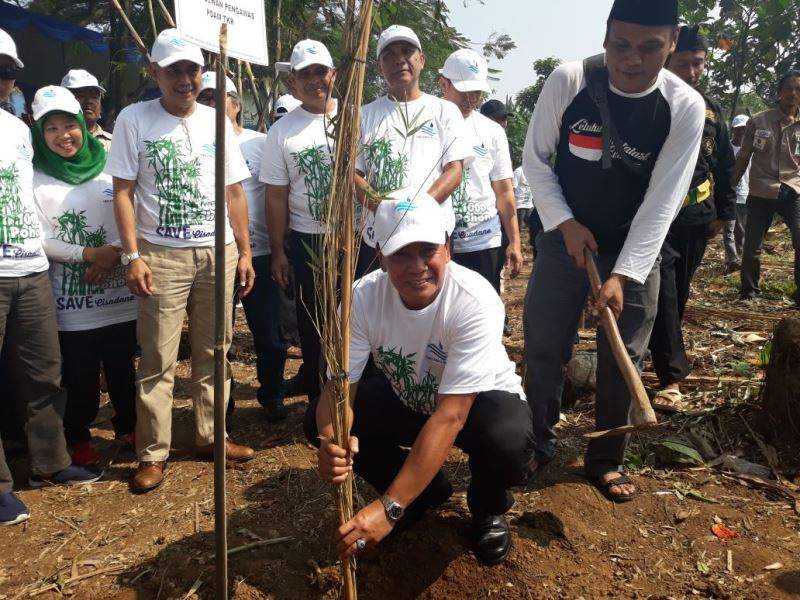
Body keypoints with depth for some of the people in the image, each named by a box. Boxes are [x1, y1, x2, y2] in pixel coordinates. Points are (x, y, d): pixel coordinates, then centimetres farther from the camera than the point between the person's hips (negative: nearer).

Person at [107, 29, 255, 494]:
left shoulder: (216, 121, 10)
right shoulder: (134, 120, 1)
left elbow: (235, 192, 12)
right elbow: (123, 192, -1)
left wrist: (245, 251, 7)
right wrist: (133, 255, -10)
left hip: (218, 252, 3)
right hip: (161, 255, -3)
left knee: (213, 353, 9)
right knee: (158, 360, 0)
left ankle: (210, 436, 23)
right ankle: (153, 454, 11)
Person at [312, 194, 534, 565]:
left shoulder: (476, 301, -34)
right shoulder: (363, 297, -23)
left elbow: (450, 415, -37)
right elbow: (340, 386, -22)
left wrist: (388, 507, -40)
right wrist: (330, 441, -47)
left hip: (481, 399, -3)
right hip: (405, 396, 4)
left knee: (510, 443, -36)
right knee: (324, 422, -18)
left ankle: (488, 507, 4)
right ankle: (425, 490, 9)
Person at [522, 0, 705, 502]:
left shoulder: (686, 107, -14)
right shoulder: (568, 81, -14)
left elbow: (662, 203, -16)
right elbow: (535, 158, -4)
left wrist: (622, 275, -23)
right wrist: (565, 223, -14)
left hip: (636, 250, 0)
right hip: (564, 237, 1)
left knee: (623, 358, 4)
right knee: (544, 347, 4)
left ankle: (606, 460, 25)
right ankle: (539, 444, 26)